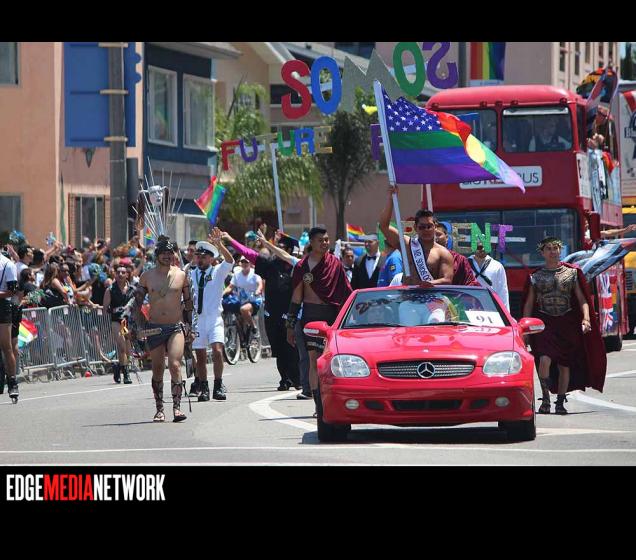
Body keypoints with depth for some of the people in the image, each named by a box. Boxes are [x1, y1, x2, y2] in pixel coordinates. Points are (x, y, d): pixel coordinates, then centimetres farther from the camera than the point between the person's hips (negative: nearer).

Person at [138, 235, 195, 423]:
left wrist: (190, 327, 11)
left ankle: (176, 407, -15)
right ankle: (159, 409, 13)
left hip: (176, 327, -1)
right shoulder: (147, 276, 4)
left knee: (175, 365, -17)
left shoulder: (181, 275, 4)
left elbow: (188, 302, 13)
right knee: (157, 370, 4)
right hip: (154, 328, 1)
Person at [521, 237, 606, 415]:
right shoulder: (535, 277, 8)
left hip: (567, 322, 1)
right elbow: (528, 304, 10)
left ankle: (560, 403, 15)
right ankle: (545, 399, -5)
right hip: (544, 323, -1)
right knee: (545, 360, -19)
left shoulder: (572, 273, 8)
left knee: (564, 365, 4)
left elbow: (582, 299, 6)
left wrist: (586, 318, -10)